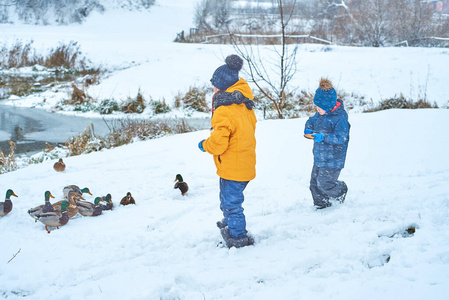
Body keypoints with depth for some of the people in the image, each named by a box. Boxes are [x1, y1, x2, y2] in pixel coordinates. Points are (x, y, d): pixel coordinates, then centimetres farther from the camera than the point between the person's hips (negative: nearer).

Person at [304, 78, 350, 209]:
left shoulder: (340, 117, -19)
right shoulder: (320, 114, 6)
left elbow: (341, 138, -22)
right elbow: (312, 120, 25)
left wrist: (324, 137, -32)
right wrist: (309, 128, 2)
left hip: (332, 159, -8)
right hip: (319, 156, 8)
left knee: (324, 183, -6)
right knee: (315, 182, 10)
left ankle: (341, 191, 24)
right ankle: (321, 203, 28)